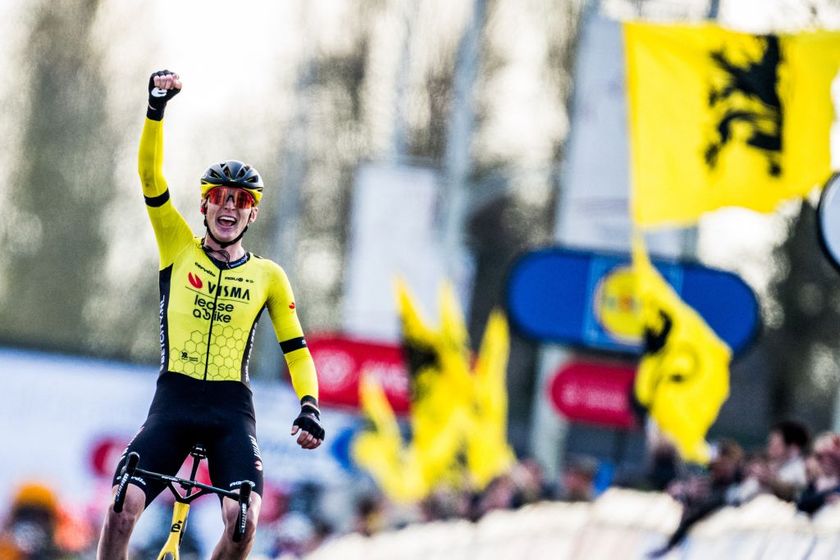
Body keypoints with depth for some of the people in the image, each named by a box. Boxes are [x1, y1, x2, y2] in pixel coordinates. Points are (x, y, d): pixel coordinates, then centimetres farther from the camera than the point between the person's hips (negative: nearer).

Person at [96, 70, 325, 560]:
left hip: (232, 409, 0)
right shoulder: (179, 248, 9)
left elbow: (296, 350, 10)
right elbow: (151, 174, -2)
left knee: (244, 519, -21)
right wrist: (157, 108, -14)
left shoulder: (268, 276, 10)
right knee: (122, 508, -17)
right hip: (173, 402, 0)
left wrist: (310, 406, -6)